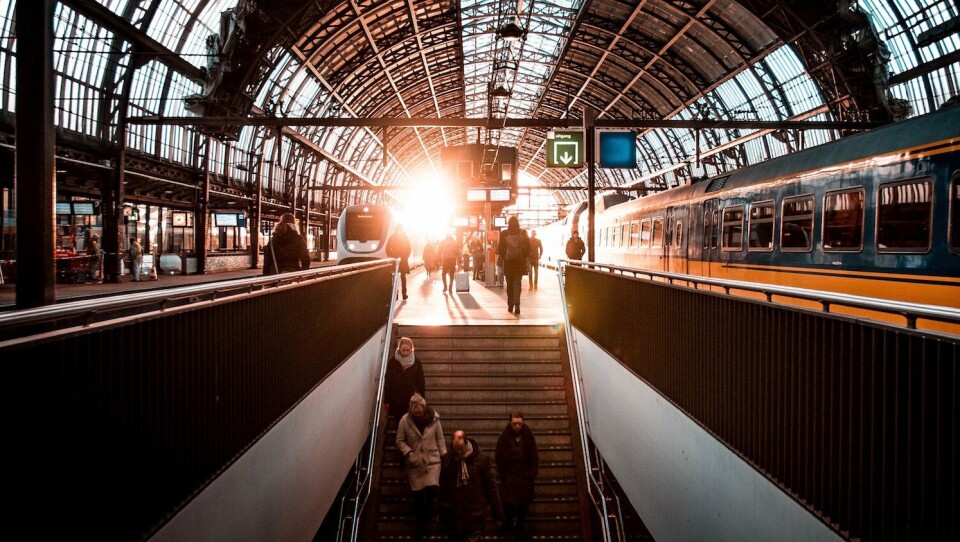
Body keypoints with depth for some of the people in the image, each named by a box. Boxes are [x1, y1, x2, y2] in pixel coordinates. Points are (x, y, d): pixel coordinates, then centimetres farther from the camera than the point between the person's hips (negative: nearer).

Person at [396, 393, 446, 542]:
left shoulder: (434, 419, -8)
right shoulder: (405, 420, -11)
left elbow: (440, 439, 1)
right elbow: (400, 441, -3)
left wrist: (445, 458, -1)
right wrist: (409, 452, -18)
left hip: (432, 460, 0)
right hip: (414, 462, 0)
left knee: (432, 489, -16)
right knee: (418, 495, 3)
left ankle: (421, 526, 4)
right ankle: (422, 523, 26)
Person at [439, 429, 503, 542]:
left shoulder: (481, 458, -11)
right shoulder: (448, 460, -3)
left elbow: (491, 487, -6)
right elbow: (443, 488, 6)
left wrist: (497, 513, -3)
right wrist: (443, 511, 10)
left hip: (475, 516, -3)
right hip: (453, 516, 3)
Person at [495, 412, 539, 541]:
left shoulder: (528, 436, -4)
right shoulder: (504, 437, -8)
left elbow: (535, 457, 1)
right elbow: (499, 459, -2)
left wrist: (532, 475, -5)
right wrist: (503, 475, -6)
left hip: (525, 478, 2)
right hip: (509, 478, -1)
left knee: (523, 506, 8)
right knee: (509, 505, -3)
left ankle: (519, 530, 27)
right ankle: (508, 531, 19)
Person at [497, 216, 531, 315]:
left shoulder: (504, 234, -5)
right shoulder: (523, 233, -3)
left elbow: (500, 249, -5)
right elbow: (528, 247, -4)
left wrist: (504, 257, 9)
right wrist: (524, 257, 8)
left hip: (508, 262, 0)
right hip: (520, 262, 0)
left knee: (509, 285, 12)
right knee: (517, 284, 3)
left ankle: (510, 306, 14)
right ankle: (516, 305, -12)